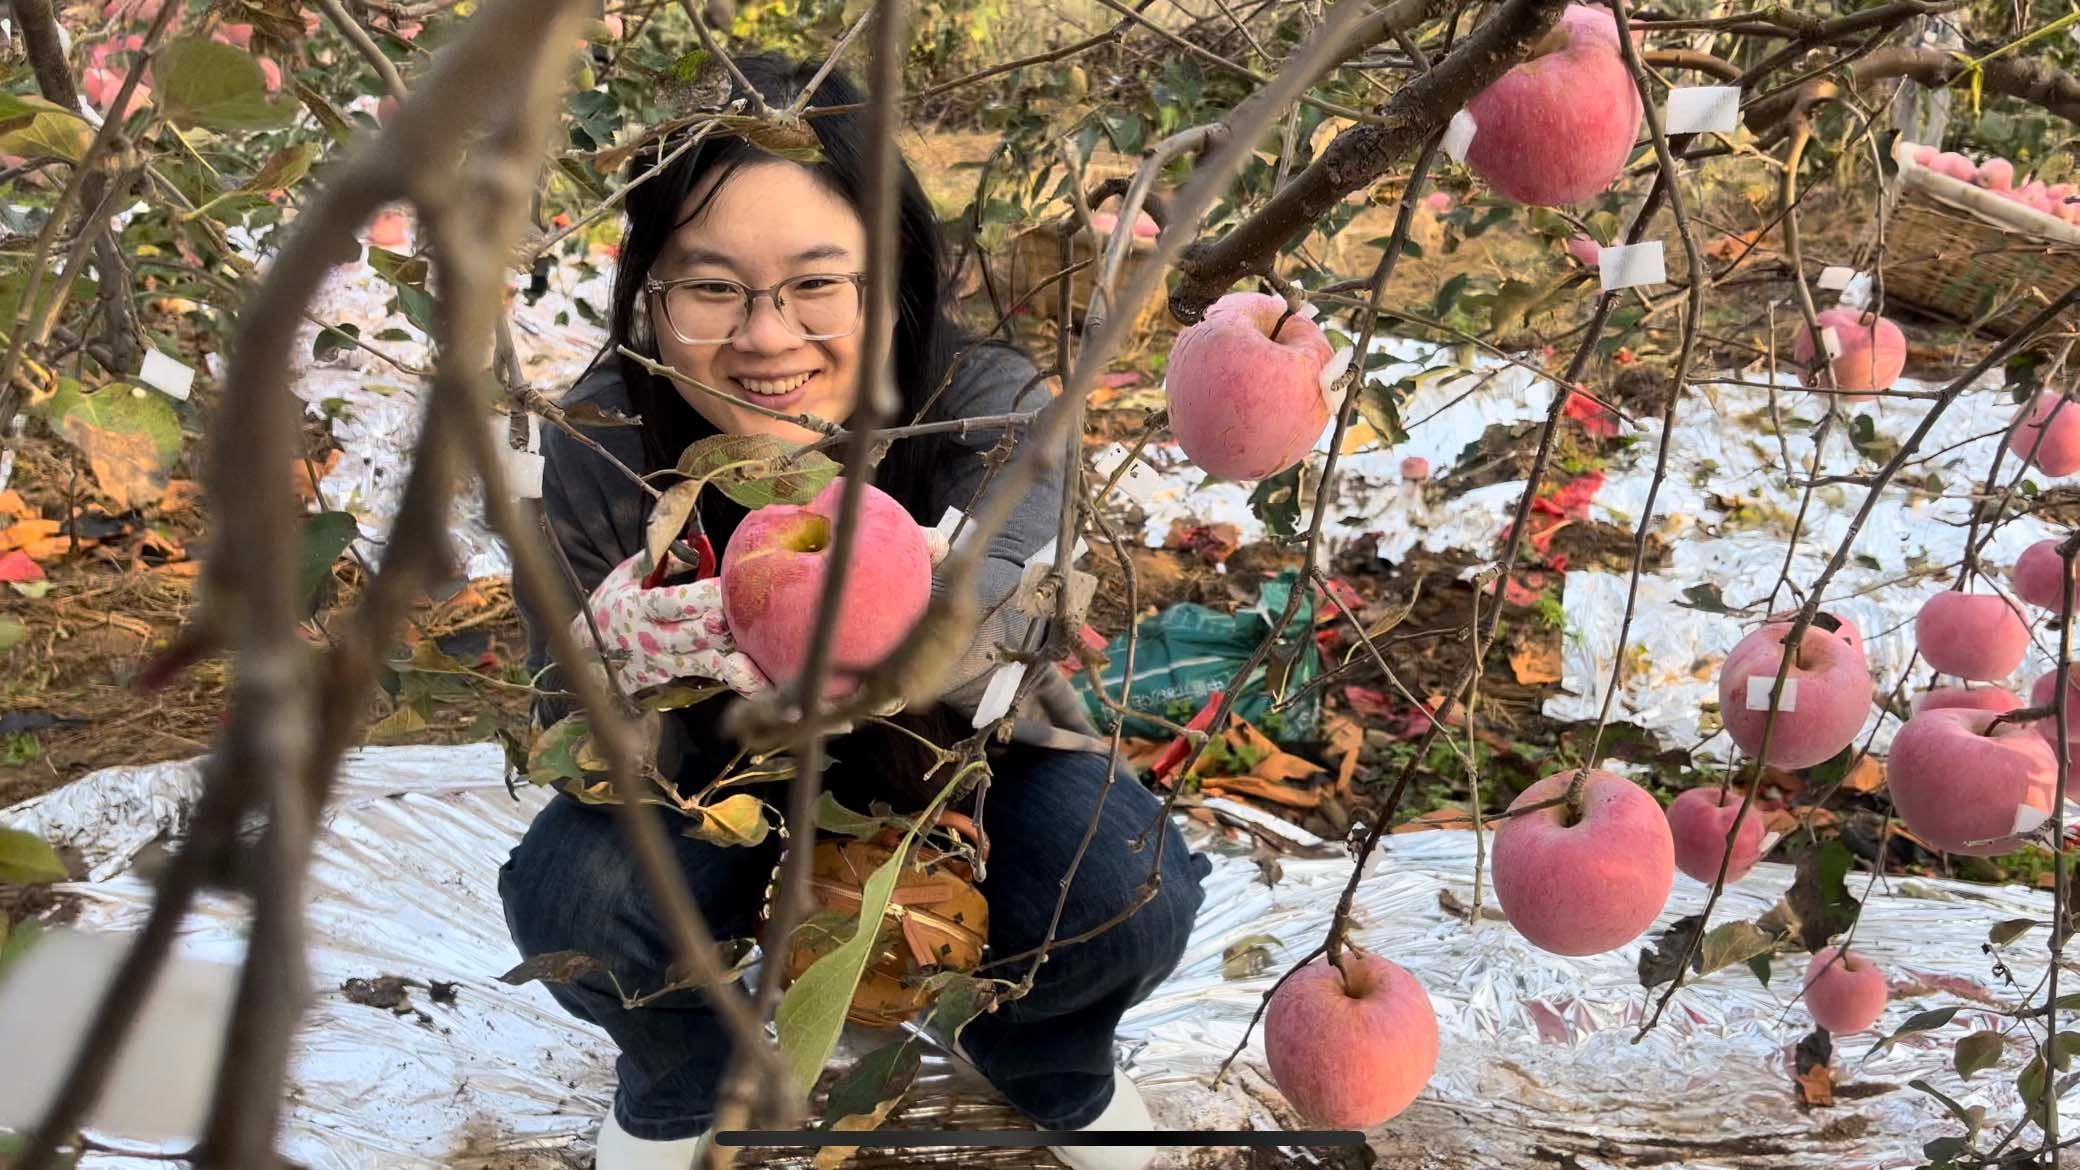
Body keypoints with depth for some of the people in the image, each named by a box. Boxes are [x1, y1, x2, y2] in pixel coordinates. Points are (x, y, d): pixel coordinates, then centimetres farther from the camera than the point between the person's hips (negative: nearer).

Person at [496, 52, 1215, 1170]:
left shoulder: (990, 406, -28)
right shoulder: (598, 451, -26)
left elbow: (998, 607, -47)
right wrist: (626, 670, -49)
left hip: (961, 755, 0)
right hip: (723, 783, 1)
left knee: (1125, 897, -29)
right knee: (577, 897, -29)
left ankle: (1043, 1060, 9)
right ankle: (682, 1073, 8)